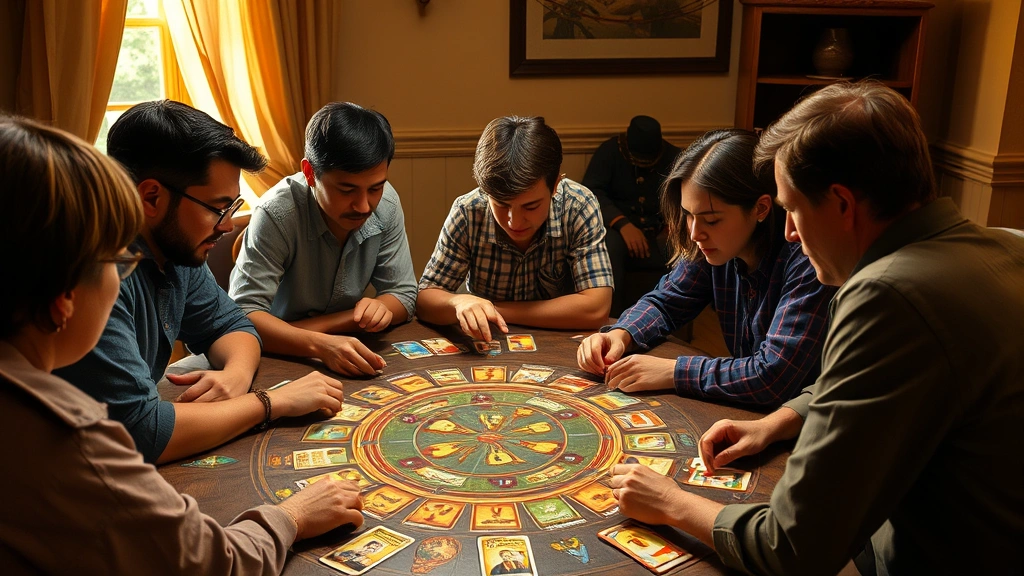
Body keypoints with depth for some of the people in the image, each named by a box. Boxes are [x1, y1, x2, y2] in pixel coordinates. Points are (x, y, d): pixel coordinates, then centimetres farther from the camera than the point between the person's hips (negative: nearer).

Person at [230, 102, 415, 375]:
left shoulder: (386, 205, -10)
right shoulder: (278, 214, -24)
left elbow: (404, 295, -3)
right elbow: (244, 314, -28)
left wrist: (381, 308, -24)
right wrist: (319, 344, -43)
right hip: (278, 358, -3)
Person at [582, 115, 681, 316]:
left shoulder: (673, 158, 5)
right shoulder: (608, 151, -2)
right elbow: (591, 193, -14)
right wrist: (622, 223, -30)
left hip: (659, 233, 2)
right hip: (618, 229, -2)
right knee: (608, 245, -38)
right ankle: (615, 318, -28)